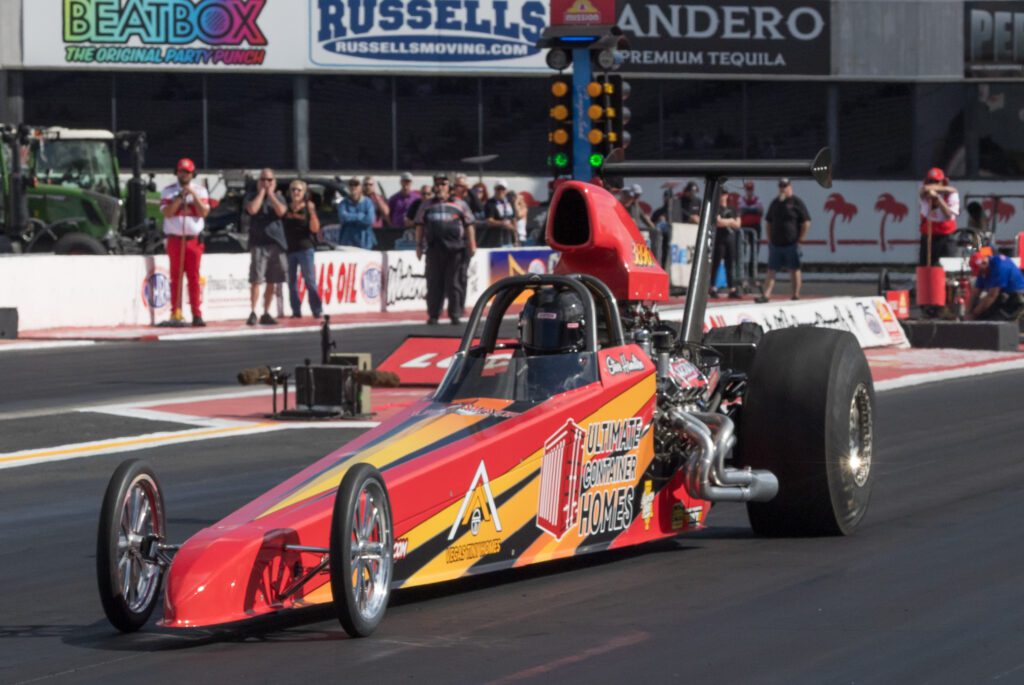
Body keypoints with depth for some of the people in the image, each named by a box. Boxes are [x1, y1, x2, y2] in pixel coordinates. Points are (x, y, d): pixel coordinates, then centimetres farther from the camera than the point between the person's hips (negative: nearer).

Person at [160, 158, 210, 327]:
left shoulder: (200, 191, 8)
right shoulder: (168, 191, 5)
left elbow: (204, 213, -4)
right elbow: (166, 213, -8)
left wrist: (193, 195, -12)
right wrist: (180, 197, -14)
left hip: (194, 240, 1)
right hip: (175, 239, -1)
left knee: (194, 278, 0)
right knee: (176, 277, -2)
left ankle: (197, 315, -1)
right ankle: (176, 314, -1)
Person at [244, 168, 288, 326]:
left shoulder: (279, 197, 13)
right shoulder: (252, 196, 6)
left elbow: (281, 211, -8)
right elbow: (252, 209, -15)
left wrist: (270, 193, -2)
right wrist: (261, 192, -5)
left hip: (277, 243, 3)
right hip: (258, 243, -3)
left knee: (272, 282, 7)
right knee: (256, 280, -11)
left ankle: (266, 313, 15)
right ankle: (253, 313, -12)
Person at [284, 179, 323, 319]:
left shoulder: (308, 208, 0)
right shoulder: (286, 208, 7)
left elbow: (315, 229, -6)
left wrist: (312, 212, -20)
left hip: (305, 248, -3)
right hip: (289, 249, 3)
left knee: (310, 281, -6)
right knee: (292, 282, 4)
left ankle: (317, 311, -3)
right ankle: (296, 311, 9)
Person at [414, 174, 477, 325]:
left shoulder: (459, 205, 10)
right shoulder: (426, 205, 15)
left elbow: (469, 226, 7)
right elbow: (420, 226, 17)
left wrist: (472, 245, 0)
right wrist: (419, 245, 10)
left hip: (456, 249, -2)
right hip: (434, 249, 2)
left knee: (455, 283, -2)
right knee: (434, 283, 1)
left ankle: (455, 315, 4)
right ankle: (433, 316, 6)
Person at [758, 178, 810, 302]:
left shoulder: (797, 203, -4)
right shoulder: (775, 203, 13)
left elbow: (806, 223, -6)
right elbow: (768, 222, 20)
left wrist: (799, 240, -8)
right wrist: (769, 240, 11)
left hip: (792, 244, -5)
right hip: (775, 244, 5)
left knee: (795, 270, 3)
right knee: (771, 271, 0)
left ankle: (796, 296, 8)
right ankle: (766, 295, -3)